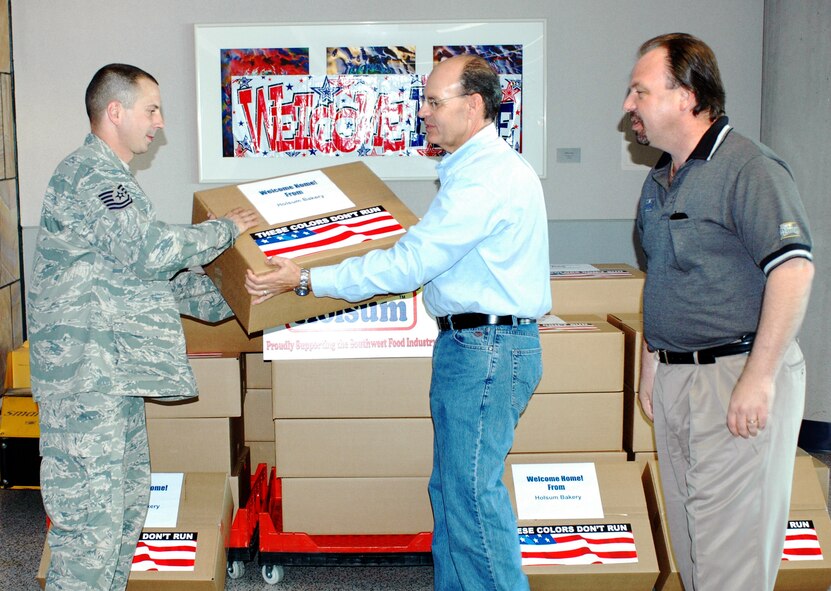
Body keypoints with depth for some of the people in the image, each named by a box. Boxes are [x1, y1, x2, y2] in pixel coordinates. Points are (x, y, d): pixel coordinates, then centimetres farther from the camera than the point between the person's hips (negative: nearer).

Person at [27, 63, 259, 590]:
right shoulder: (90, 174, -13)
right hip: (85, 374, -11)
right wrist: (226, 229, -8)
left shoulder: (109, 178, 22)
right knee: (91, 518, -7)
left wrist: (225, 301, 22)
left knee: (128, 501, 17)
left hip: (116, 371, 11)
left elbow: (149, 273, 26)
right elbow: (151, 251, -22)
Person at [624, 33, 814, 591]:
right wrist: (651, 364, 18)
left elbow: (793, 269, -21)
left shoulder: (748, 167, -13)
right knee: (689, 533, 15)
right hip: (674, 378, 9)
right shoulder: (660, 179, 14)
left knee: (732, 544, -2)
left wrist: (759, 378, -23)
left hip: (736, 376, -8)